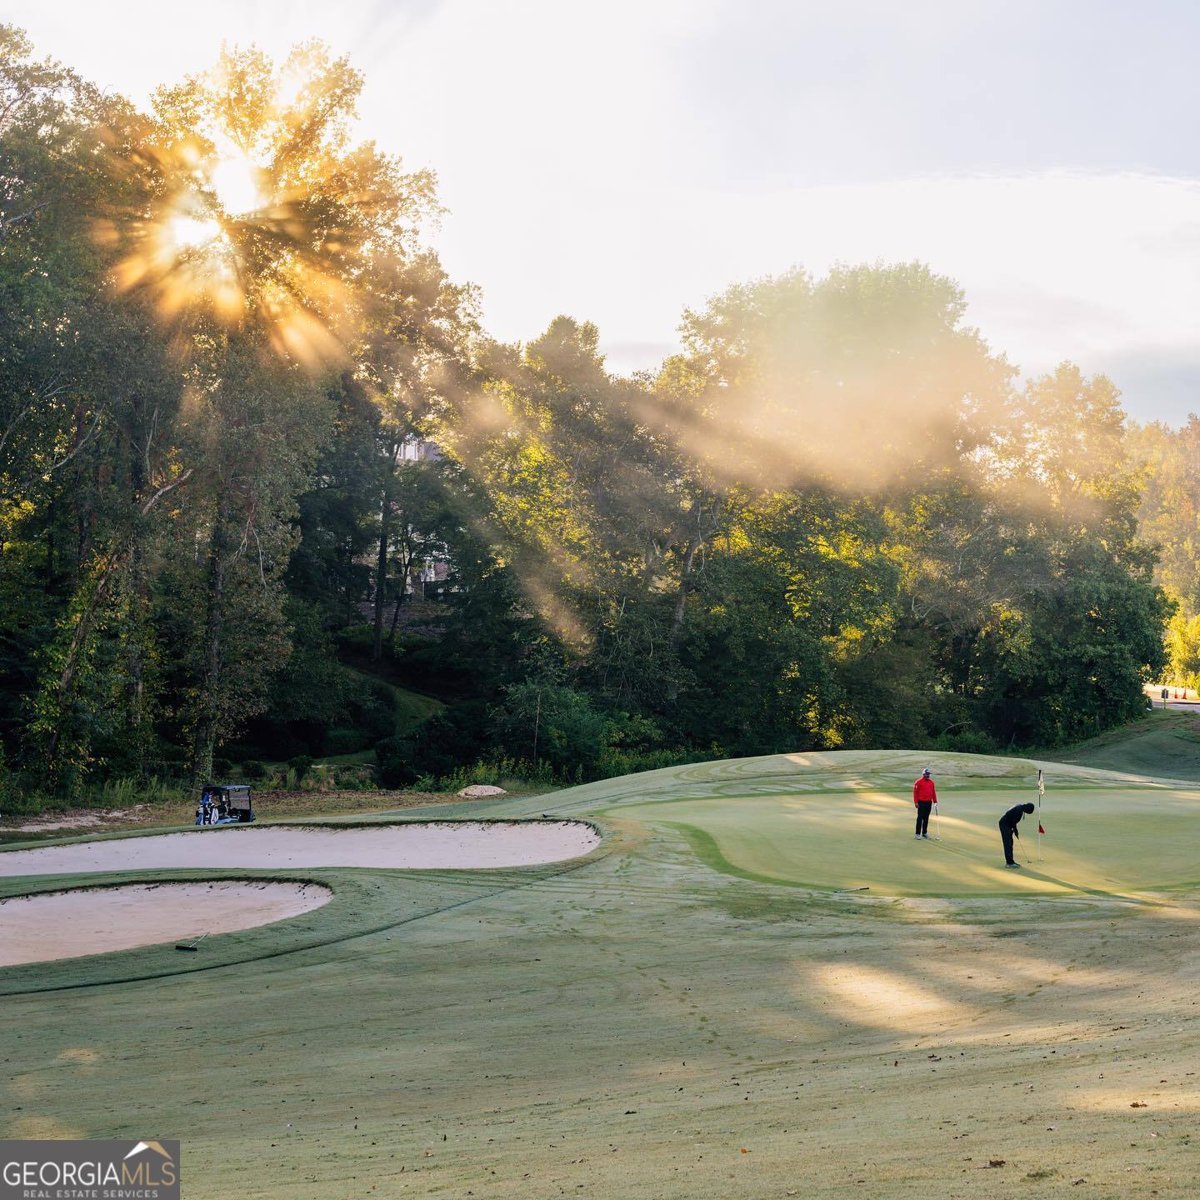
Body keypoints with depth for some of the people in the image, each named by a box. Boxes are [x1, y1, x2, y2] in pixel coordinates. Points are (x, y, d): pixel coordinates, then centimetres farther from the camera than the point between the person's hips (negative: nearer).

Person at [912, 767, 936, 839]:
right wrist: (916, 802, -12)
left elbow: (933, 792, 16)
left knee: (926, 818, 11)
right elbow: (915, 792, -8)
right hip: (921, 803, -5)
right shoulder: (919, 782, -7)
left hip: (929, 803, 5)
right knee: (920, 818, -4)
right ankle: (918, 833, -1)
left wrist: (935, 801, 13)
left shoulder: (931, 782, 10)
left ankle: (925, 832, 19)